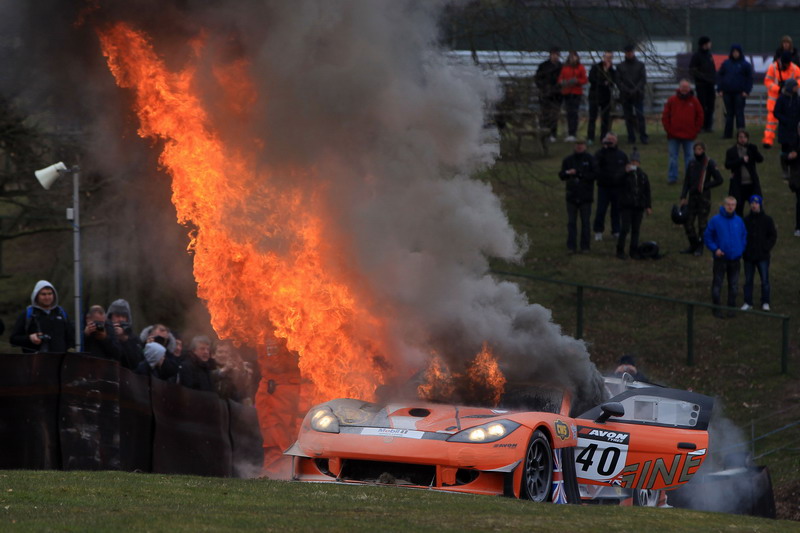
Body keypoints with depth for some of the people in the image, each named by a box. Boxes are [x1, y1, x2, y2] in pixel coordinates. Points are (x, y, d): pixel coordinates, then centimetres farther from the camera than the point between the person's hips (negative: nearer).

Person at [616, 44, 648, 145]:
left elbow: (643, 80, 2)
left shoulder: (640, 65, 9)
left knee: (640, 116, -9)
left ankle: (643, 137, -7)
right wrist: (626, 90, -11)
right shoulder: (620, 66, 11)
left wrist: (636, 90, -12)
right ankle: (631, 138, 6)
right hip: (625, 96, 1)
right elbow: (618, 81, 4)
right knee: (628, 118, 2)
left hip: (638, 95, -1)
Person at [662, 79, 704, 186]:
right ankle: (672, 178, 6)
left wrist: (695, 131, 2)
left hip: (689, 136, 1)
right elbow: (665, 117, 2)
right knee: (673, 157, 2)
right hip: (674, 136, -1)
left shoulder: (694, 101, 2)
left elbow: (700, 117, 9)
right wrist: (669, 130, -4)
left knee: (689, 157, 7)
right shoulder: (672, 100, -1)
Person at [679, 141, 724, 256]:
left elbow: (719, 180, -6)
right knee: (688, 222, 4)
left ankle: (700, 247, 11)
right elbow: (687, 181, 14)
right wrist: (683, 197, 6)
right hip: (692, 196, 5)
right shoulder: (692, 163, 10)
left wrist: (705, 186, -13)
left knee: (702, 223, 0)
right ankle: (693, 245, 19)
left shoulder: (709, 163, -6)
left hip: (704, 196, -5)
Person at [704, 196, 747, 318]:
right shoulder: (716, 220, -8)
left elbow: (744, 236, 14)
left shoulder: (739, 220, 2)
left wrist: (741, 249, 1)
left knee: (733, 285, 10)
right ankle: (716, 308, 13)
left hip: (735, 258, 3)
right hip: (720, 258, -3)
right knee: (717, 284, 3)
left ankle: (732, 307, 22)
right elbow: (707, 236, -1)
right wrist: (715, 249, -11)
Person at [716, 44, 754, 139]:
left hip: (740, 93, -3)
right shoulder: (726, 63, 9)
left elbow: (749, 78, 1)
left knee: (739, 113, -3)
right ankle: (728, 133, 11)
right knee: (729, 113, 6)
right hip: (727, 92, 3)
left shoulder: (745, 64, 2)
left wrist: (746, 91, -7)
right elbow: (719, 76, 11)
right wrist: (720, 89, 3)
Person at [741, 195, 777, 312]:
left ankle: (765, 303, 7)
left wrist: (766, 248, -9)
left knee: (765, 281, -1)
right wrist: (742, 250, -1)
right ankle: (748, 303, 15)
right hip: (748, 256, 2)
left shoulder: (767, 220, -1)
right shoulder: (746, 220, 6)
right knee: (748, 280, 7)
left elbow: (773, 236, 1)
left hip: (762, 257, -2)